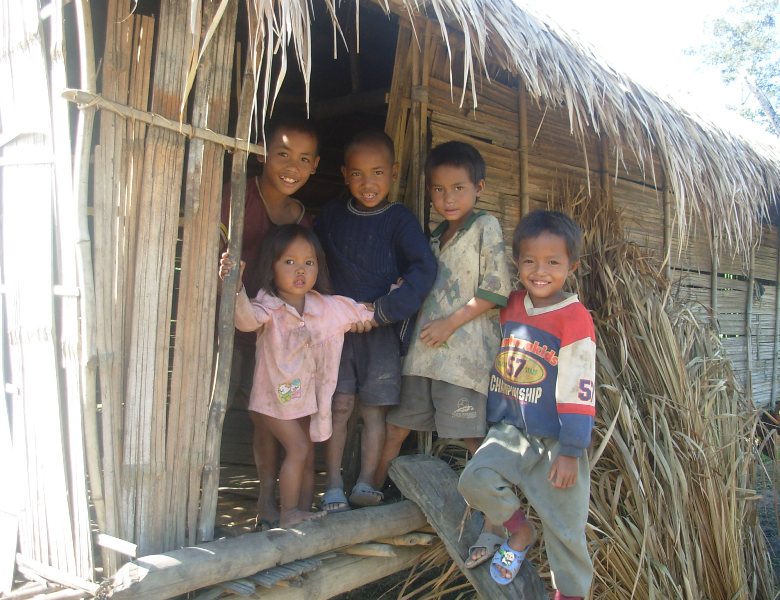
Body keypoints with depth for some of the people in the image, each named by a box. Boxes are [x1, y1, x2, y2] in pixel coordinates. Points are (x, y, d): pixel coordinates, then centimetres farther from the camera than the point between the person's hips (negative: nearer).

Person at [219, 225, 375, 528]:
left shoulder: (332, 307, -2)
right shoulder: (268, 306, -17)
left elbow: (369, 314, 11)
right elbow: (246, 319, -40)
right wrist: (236, 288, -56)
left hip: (309, 397, 5)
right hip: (276, 396, -5)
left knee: (308, 456, 11)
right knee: (298, 448, -13)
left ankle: (304, 512, 24)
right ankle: (288, 514, 0)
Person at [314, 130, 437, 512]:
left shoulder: (400, 219, -3)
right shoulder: (333, 214, 8)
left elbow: (425, 270, -13)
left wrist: (384, 310, -17)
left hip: (383, 328, -2)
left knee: (374, 409, 1)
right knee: (339, 404, -1)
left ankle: (365, 484, 8)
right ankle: (333, 488, 5)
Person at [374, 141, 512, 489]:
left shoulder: (485, 226, -4)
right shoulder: (436, 236, 18)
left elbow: (495, 290, -10)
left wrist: (450, 323, -13)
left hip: (465, 351, -7)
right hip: (425, 351, 7)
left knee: (473, 437, -4)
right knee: (395, 427, 12)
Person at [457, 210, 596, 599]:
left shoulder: (574, 319, -15)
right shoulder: (511, 306, 2)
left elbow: (577, 392, -15)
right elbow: (497, 368, 16)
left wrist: (571, 451, -14)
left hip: (555, 441, -5)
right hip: (511, 431, 5)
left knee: (565, 528, 4)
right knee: (474, 480, -15)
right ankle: (519, 533, 13)